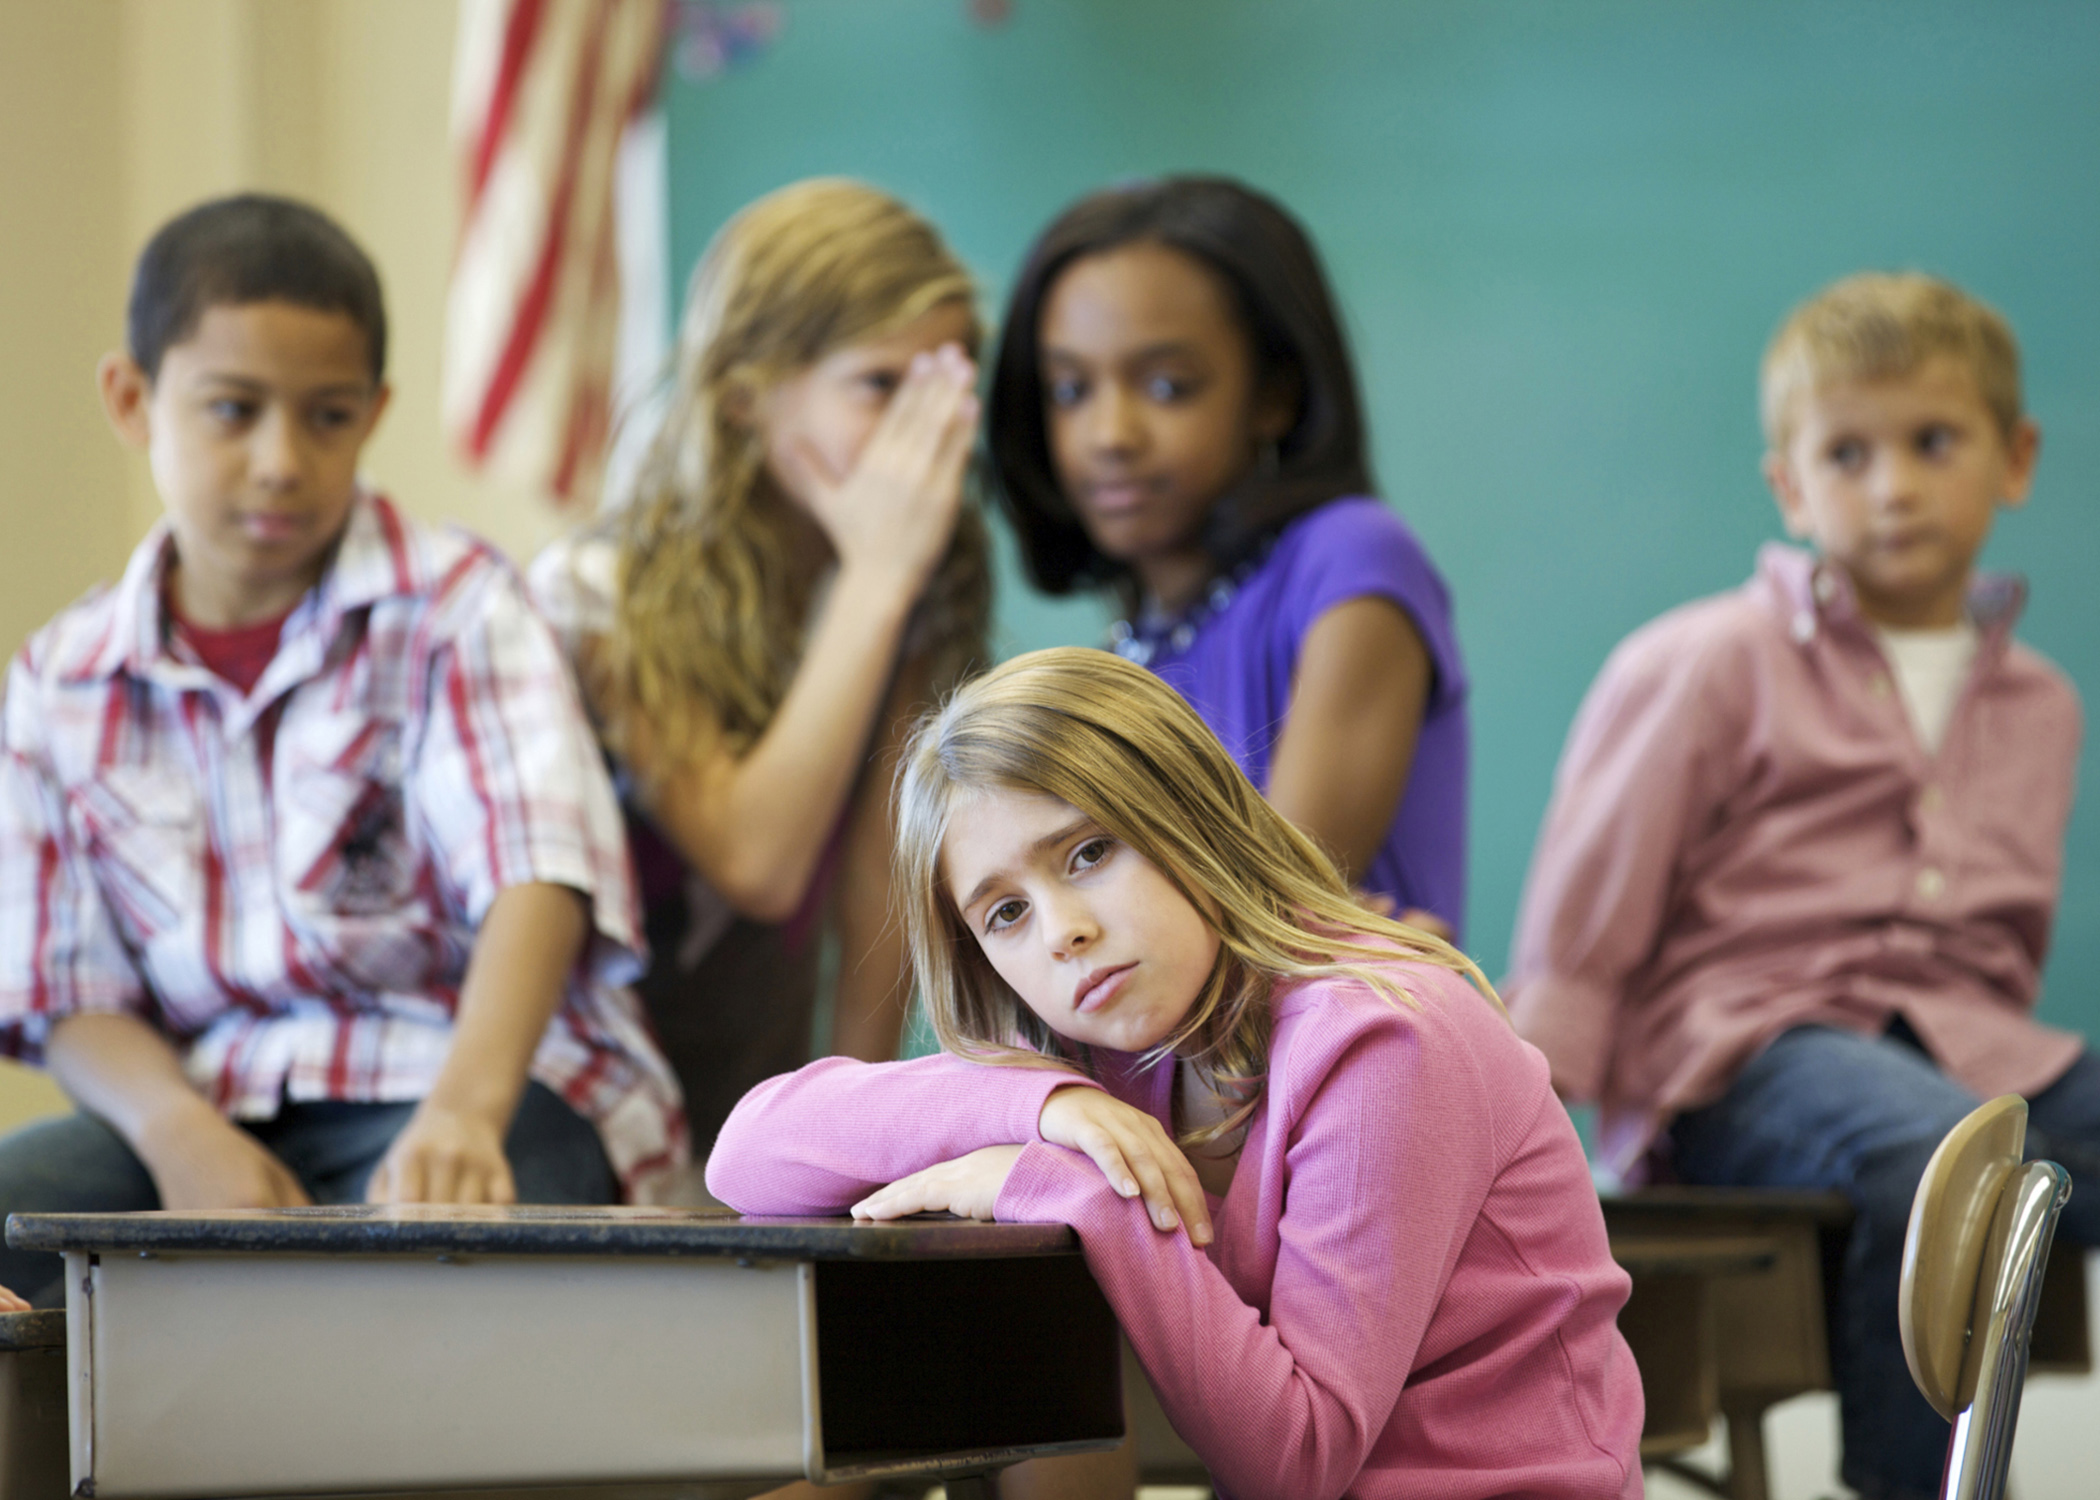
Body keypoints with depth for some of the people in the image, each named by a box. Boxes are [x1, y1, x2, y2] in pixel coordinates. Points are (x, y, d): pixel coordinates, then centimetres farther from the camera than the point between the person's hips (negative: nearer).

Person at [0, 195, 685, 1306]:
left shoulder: (453, 610, -2)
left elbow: (535, 876, -19)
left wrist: (464, 1109, -39)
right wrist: (178, 1133, -15)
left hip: (497, 1086, -4)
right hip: (214, 1101, 4)